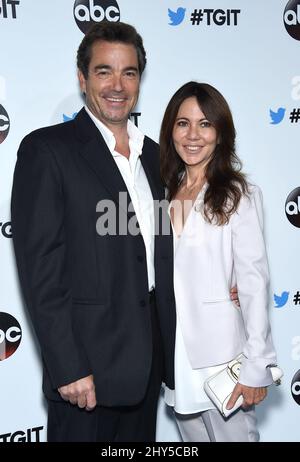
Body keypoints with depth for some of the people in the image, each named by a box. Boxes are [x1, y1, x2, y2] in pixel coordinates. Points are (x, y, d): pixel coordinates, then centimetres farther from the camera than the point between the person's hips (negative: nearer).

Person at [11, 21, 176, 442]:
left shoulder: (152, 154, 11)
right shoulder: (47, 150, -9)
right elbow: (39, 267, -14)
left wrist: (169, 349, 11)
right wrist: (68, 368, -18)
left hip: (149, 357, 6)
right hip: (86, 365, -6)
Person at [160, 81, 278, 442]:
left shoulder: (239, 195, -8)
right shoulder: (166, 192, 7)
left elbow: (254, 282, -11)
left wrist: (256, 365, -13)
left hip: (221, 355, -5)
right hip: (175, 354, 5)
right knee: (192, 435, 17)